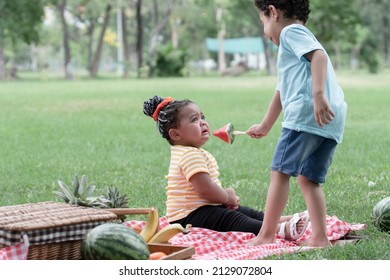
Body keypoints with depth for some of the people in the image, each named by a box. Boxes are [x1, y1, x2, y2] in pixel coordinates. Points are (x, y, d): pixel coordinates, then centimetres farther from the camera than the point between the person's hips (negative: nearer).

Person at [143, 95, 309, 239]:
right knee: (233, 220, -26)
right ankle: (281, 229, -40)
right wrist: (227, 196, -10)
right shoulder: (191, 155, -20)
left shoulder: (195, 153, 18)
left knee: (249, 213, 9)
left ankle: (284, 219, 2)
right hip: (189, 216, -12)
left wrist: (227, 197, 7)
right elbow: (205, 189, -29)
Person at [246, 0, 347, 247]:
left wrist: (318, 95, -28)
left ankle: (266, 235, -6)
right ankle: (319, 238, 4)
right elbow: (282, 90, 47)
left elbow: (319, 55, -15)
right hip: (333, 120, 9)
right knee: (309, 178, 12)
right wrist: (265, 126, 56)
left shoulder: (291, 31, 7)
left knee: (281, 171, -6)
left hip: (307, 111, -9)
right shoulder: (302, 39, 36)